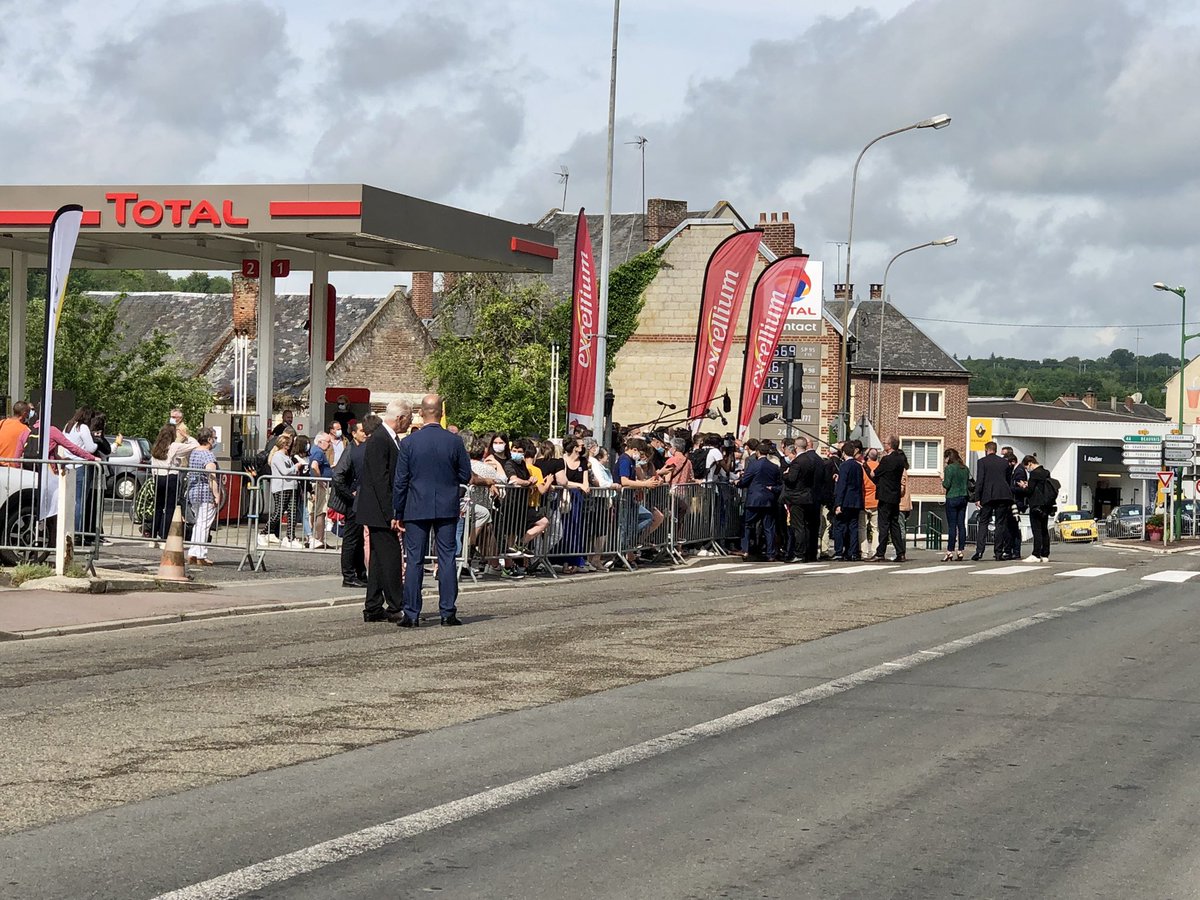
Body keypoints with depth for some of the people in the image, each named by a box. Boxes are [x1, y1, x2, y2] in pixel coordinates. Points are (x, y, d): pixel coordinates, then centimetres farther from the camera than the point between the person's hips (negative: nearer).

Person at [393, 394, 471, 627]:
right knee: (447, 559, 6)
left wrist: (398, 514, 4)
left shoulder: (409, 443, -6)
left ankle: (411, 614, 1)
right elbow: (466, 476, 3)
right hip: (447, 509, 1)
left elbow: (400, 482, -3)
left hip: (417, 509, -1)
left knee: (414, 561, 2)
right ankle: (448, 612, 5)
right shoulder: (455, 441, -4)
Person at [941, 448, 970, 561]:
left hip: (952, 498, -6)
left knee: (952, 526, -6)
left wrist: (943, 479, 5)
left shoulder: (949, 468, -10)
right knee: (961, 524, 6)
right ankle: (960, 550, 5)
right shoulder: (965, 468, 9)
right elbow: (969, 485, 11)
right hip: (963, 498, 6)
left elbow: (947, 485, -13)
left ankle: (950, 551, -7)